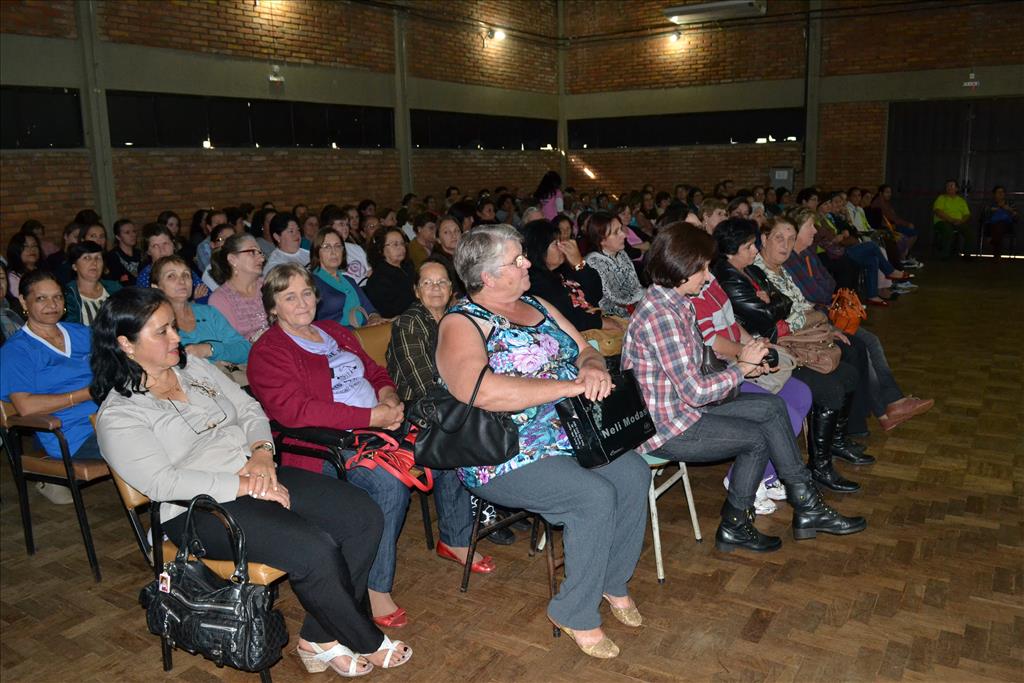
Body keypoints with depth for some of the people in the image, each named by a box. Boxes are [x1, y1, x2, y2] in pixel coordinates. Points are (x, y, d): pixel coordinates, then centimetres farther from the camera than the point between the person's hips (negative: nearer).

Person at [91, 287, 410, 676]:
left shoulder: (193, 367, 14)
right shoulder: (118, 415, -6)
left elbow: (249, 409, 15)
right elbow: (162, 482, -17)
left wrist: (261, 451, -6)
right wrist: (243, 486, -21)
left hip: (258, 476, 7)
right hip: (201, 510, -7)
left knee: (364, 516, -11)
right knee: (315, 549, -28)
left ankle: (321, 639, -1)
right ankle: (366, 643, -1)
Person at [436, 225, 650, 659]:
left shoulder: (537, 306, 13)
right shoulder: (461, 325, -11)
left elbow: (586, 351, 15)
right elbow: (479, 390, -29)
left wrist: (593, 368, -12)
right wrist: (571, 385, -28)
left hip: (571, 433, 7)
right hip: (506, 458, -7)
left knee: (634, 473, -13)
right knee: (595, 496, -25)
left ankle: (614, 582, 9)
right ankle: (575, 614, -5)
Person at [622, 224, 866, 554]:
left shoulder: (676, 304, 5)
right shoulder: (660, 316, -27)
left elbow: (691, 374, 9)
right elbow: (696, 391, -26)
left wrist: (741, 366, -4)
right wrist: (743, 366, -12)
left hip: (682, 404, 9)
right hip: (662, 427, -9)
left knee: (771, 406, 5)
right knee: (758, 438, 0)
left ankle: (806, 506, 12)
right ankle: (734, 526, 21)